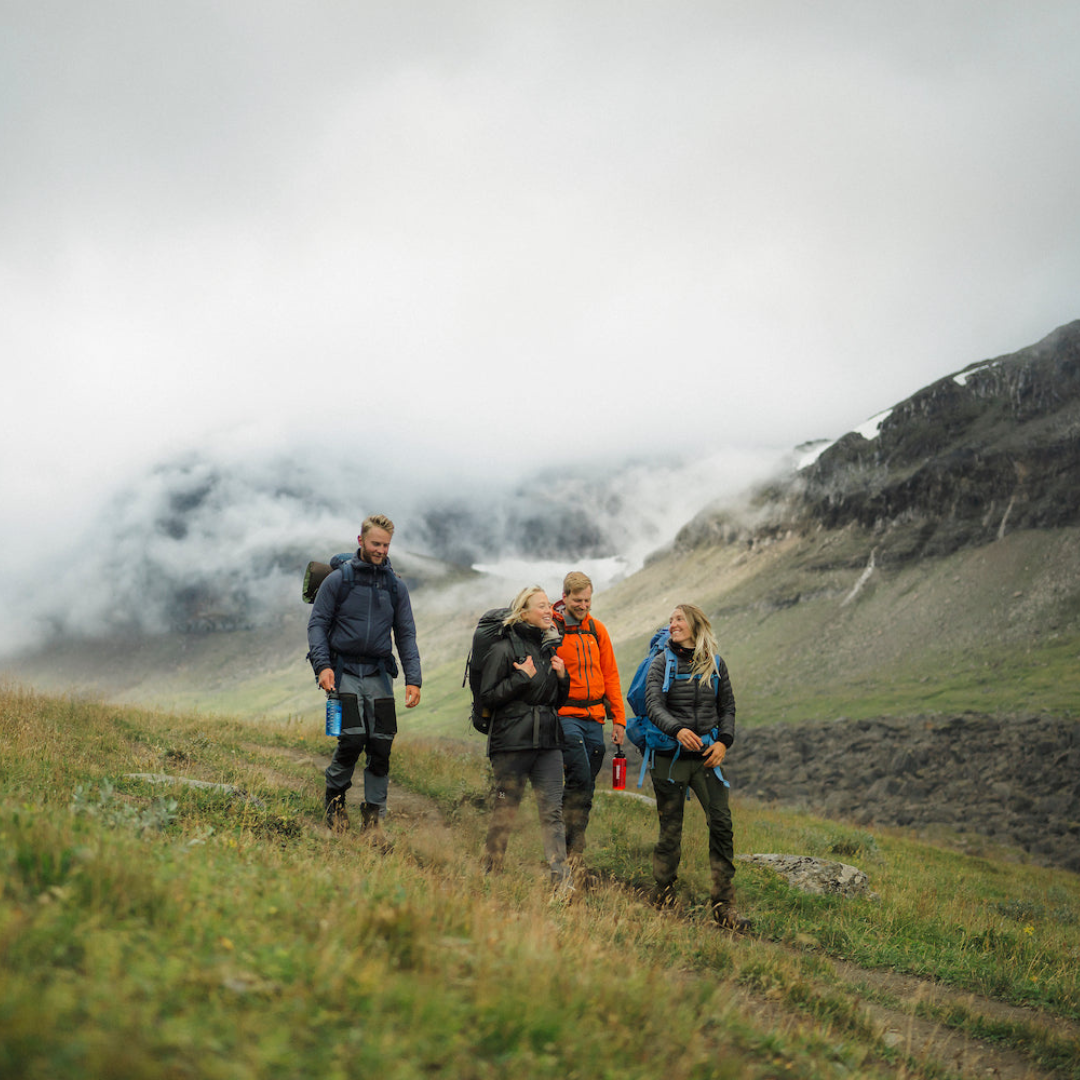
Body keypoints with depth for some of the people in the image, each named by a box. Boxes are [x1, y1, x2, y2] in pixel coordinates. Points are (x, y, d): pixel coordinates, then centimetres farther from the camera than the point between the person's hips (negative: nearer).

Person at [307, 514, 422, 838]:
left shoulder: (397, 587, 10)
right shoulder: (338, 580, 1)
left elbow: (406, 635, 11)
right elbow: (317, 624, 1)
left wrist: (413, 678, -1)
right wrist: (323, 665, -13)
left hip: (379, 675, 3)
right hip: (344, 671, -3)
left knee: (381, 745, -3)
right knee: (352, 738, -17)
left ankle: (374, 814, 10)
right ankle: (334, 796, 10)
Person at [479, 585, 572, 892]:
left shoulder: (548, 648, 16)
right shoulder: (504, 648, -5)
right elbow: (487, 697, -8)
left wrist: (562, 677, 3)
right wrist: (522, 678, -14)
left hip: (548, 741, 6)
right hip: (512, 743, -5)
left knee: (553, 810, -2)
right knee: (505, 810, 2)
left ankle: (561, 880, -5)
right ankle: (490, 872, 17)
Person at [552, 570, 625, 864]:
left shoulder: (597, 630, 12)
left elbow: (610, 675, 16)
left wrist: (618, 718, 12)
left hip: (594, 717, 5)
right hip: (565, 715, -5)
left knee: (587, 784, 6)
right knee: (580, 777, -19)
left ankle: (573, 850, 14)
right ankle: (572, 846, -10)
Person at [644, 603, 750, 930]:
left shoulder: (715, 664, 11)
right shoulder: (662, 664, 4)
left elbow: (727, 708, 14)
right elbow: (653, 706, -7)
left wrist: (724, 741, -4)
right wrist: (678, 730, -26)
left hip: (707, 756, 2)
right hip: (670, 756, -2)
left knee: (722, 824, -8)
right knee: (670, 828, 3)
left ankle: (724, 905, -3)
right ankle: (664, 898, 16)